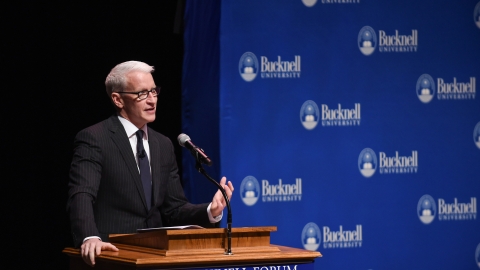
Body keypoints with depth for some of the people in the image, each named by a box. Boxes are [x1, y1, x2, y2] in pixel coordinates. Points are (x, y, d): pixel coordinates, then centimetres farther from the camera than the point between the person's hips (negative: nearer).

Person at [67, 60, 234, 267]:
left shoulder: (163, 145, 15)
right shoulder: (93, 139, -4)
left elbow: (174, 209, 15)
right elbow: (81, 197, -17)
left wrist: (211, 211, -5)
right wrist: (90, 238, -35)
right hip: (113, 255, -5)